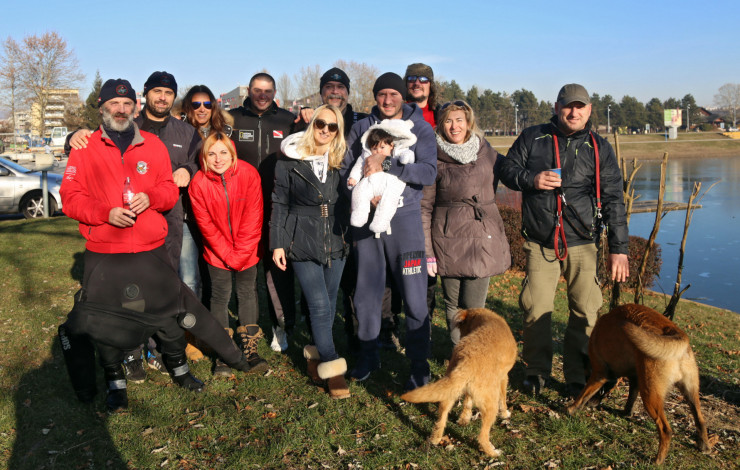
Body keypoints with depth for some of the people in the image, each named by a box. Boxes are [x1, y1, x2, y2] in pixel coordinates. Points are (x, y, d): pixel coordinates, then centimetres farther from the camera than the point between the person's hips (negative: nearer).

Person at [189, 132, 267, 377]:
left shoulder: (248, 174, -14)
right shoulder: (199, 183, -13)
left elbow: (253, 218, -12)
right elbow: (206, 224, -9)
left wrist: (241, 252, -12)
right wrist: (227, 255, -11)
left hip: (247, 251, 0)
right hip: (217, 252, 0)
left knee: (248, 294, 7)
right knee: (220, 297, 4)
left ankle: (249, 349, 20)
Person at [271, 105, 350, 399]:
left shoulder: (340, 160, 6)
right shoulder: (290, 161, -2)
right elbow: (280, 204, 1)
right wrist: (277, 243, -3)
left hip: (336, 241, 4)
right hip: (303, 242, -3)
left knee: (329, 303, 10)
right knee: (320, 305, -8)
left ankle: (315, 355, 30)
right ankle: (332, 370, 1)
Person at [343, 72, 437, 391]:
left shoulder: (420, 129, 2)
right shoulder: (361, 128, 11)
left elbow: (429, 172, -11)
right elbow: (346, 169, 8)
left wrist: (385, 165, -20)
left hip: (404, 218, -3)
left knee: (414, 298, -2)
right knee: (366, 293, 10)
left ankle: (419, 367, 12)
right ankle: (368, 356, 28)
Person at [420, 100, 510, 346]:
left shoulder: (488, 154, 6)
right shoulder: (435, 160, 0)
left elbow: (492, 186, 23)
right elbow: (425, 207, 0)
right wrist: (427, 251, -4)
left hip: (482, 240, 1)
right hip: (448, 241, -1)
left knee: (474, 308, -2)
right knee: (453, 306, 6)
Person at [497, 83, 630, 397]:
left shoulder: (599, 148, 5)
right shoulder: (532, 138, 6)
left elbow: (613, 200, 3)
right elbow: (507, 169, 9)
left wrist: (619, 248, -3)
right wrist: (531, 179, -13)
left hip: (581, 244, 0)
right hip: (539, 243, 0)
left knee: (585, 312, -1)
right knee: (536, 310, 1)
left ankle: (577, 377, 17)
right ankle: (537, 371, 21)